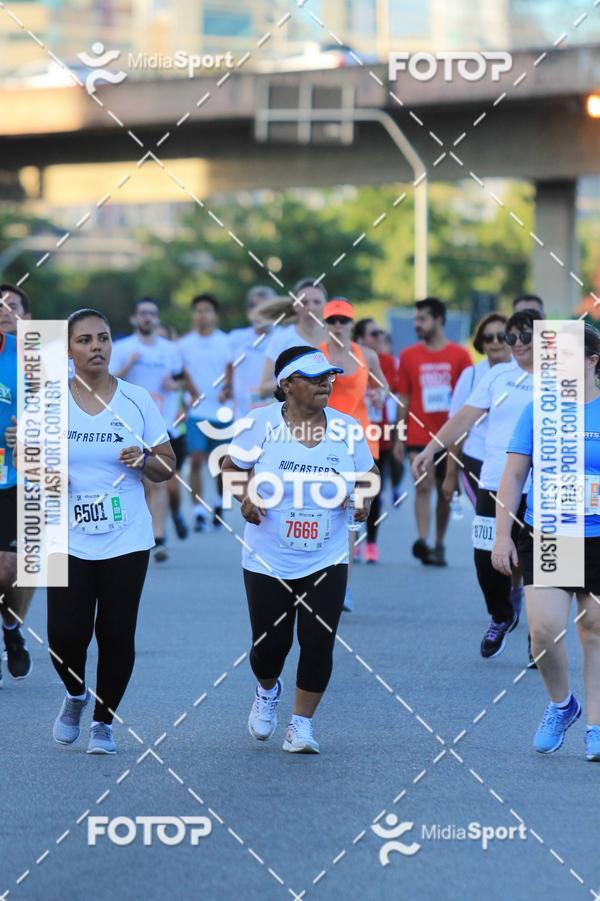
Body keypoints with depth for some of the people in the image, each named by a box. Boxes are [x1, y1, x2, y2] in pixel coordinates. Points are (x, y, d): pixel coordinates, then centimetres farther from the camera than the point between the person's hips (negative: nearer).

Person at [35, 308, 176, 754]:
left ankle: (104, 720, 19)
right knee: (66, 635, -7)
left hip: (127, 540, 0)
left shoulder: (137, 400, 2)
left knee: (117, 634, -1)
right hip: (69, 540, 0)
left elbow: (167, 467, 7)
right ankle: (75, 695, 26)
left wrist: (144, 459, -15)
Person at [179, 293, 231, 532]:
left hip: (221, 411, 0)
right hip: (196, 411, 0)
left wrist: (228, 390, -18)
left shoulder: (226, 342, 3)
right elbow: (180, 375, 5)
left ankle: (219, 505, 30)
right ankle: (199, 513, -7)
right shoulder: (184, 344, 5)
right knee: (196, 461, -8)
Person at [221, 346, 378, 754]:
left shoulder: (346, 428, -2)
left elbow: (367, 473, 11)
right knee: (271, 643, 5)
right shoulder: (261, 423, -9)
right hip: (268, 562, -1)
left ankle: (302, 724, 12)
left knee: (318, 643, -6)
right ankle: (267, 691, 40)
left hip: (327, 560, 1)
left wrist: (364, 496, -11)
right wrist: (245, 496, -15)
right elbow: (232, 467, 4)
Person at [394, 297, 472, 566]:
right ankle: (422, 541, -23)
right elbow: (404, 398, 7)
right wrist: (399, 437, 4)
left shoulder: (459, 355, 1)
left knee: (445, 491, 8)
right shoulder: (409, 355, 4)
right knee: (423, 486, -15)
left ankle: (439, 545, 19)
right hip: (419, 435, -1)